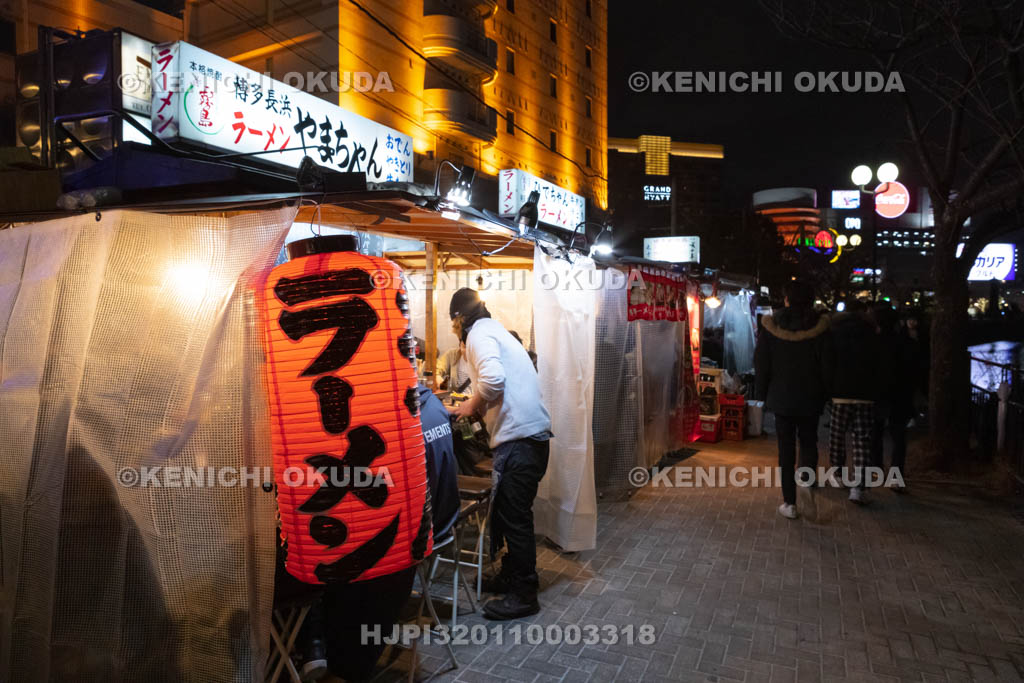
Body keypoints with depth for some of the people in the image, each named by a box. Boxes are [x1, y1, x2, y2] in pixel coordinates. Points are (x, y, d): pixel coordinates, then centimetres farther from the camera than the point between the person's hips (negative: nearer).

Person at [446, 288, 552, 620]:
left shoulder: (479, 334, -7)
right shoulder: (496, 331, 23)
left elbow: (493, 379, -24)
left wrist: (472, 404, -7)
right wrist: (471, 407, 26)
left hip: (519, 439, -10)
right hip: (529, 434, 10)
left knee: (513, 515, -1)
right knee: (508, 511, 19)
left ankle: (524, 595, 10)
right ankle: (511, 576, 32)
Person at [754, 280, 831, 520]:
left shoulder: (771, 326, -5)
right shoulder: (819, 326, -7)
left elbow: (761, 363, -2)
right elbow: (827, 364, -5)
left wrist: (761, 394, 7)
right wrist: (825, 394, 4)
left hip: (780, 396, 0)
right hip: (811, 398, 0)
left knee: (786, 447, 6)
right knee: (808, 442, 19)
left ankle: (789, 502, 7)